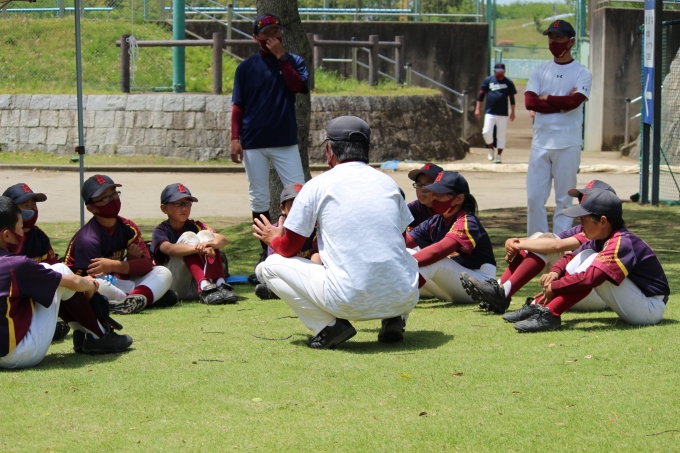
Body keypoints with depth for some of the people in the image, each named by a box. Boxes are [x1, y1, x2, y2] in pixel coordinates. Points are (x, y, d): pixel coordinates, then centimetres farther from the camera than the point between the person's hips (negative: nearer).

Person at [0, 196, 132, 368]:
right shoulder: (17, 266, -19)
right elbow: (74, 282, -6)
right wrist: (90, 285, 14)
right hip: (24, 356, -8)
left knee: (46, 272, 16)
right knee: (60, 271, 2)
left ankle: (83, 333, 20)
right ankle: (98, 336, 11)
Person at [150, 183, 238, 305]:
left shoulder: (195, 226, 12)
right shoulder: (161, 231, 2)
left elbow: (223, 240, -7)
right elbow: (168, 249, -23)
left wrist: (210, 244, -32)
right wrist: (198, 248, -39)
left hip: (196, 287, 4)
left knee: (205, 234, -11)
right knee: (188, 237, -18)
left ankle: (220, 285, -32)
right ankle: (204, 287, -41)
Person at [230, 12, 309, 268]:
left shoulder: (293, 62, 6)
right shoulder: (246, 68, 6)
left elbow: (298, 86, -13)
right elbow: (238, 105, 4)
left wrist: (281, 56, -12)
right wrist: (235, 138, -5)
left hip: (285, 141, 0)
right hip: (253, 143, 1)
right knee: (259, 198, 4)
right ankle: (267, 249, 13)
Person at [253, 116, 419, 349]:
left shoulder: (318, 185, 4)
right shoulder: (388, 183, 15)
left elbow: (288, 249, 10)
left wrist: (274, 238, 34)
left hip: (349, 302, -4)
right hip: (403, 301, 4)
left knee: (269, 266, 14)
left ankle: (329, 326, 0)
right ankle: (394, 320, 13)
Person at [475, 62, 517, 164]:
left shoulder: (508, 82, 4)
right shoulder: (488, 80, 4)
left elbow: (512, 98, 9)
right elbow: (481, 95, 6)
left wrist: (512, 112, 6)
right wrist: (477, 109, 1)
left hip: (503, 114, 0)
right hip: (490, 112, 0)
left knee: (501, 135, 2)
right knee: (487, 132, -11)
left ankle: (499, 155, 12)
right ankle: (491, 149, 15)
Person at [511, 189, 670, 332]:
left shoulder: (621, 243, -24)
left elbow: (591, 277, -35)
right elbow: (571, 258, 12)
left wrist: (554, 286, -25)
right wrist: (555, 272, -10)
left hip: (651, 308, -9)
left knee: (593, 262, -25)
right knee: (585, 255, 0)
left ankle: (550, 315, -29)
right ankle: (540, 307, -10)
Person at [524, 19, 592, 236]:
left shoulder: (582, 73, 1)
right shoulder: (540, 71, 10)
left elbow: (573, 102, -16)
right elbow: (529, 102, -5)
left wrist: (546, 98, -4)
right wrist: (562, 104, -10)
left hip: (568, 145, -3)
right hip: (540, 143, 3)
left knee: (564, 199, 0)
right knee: (534, 197, 2)